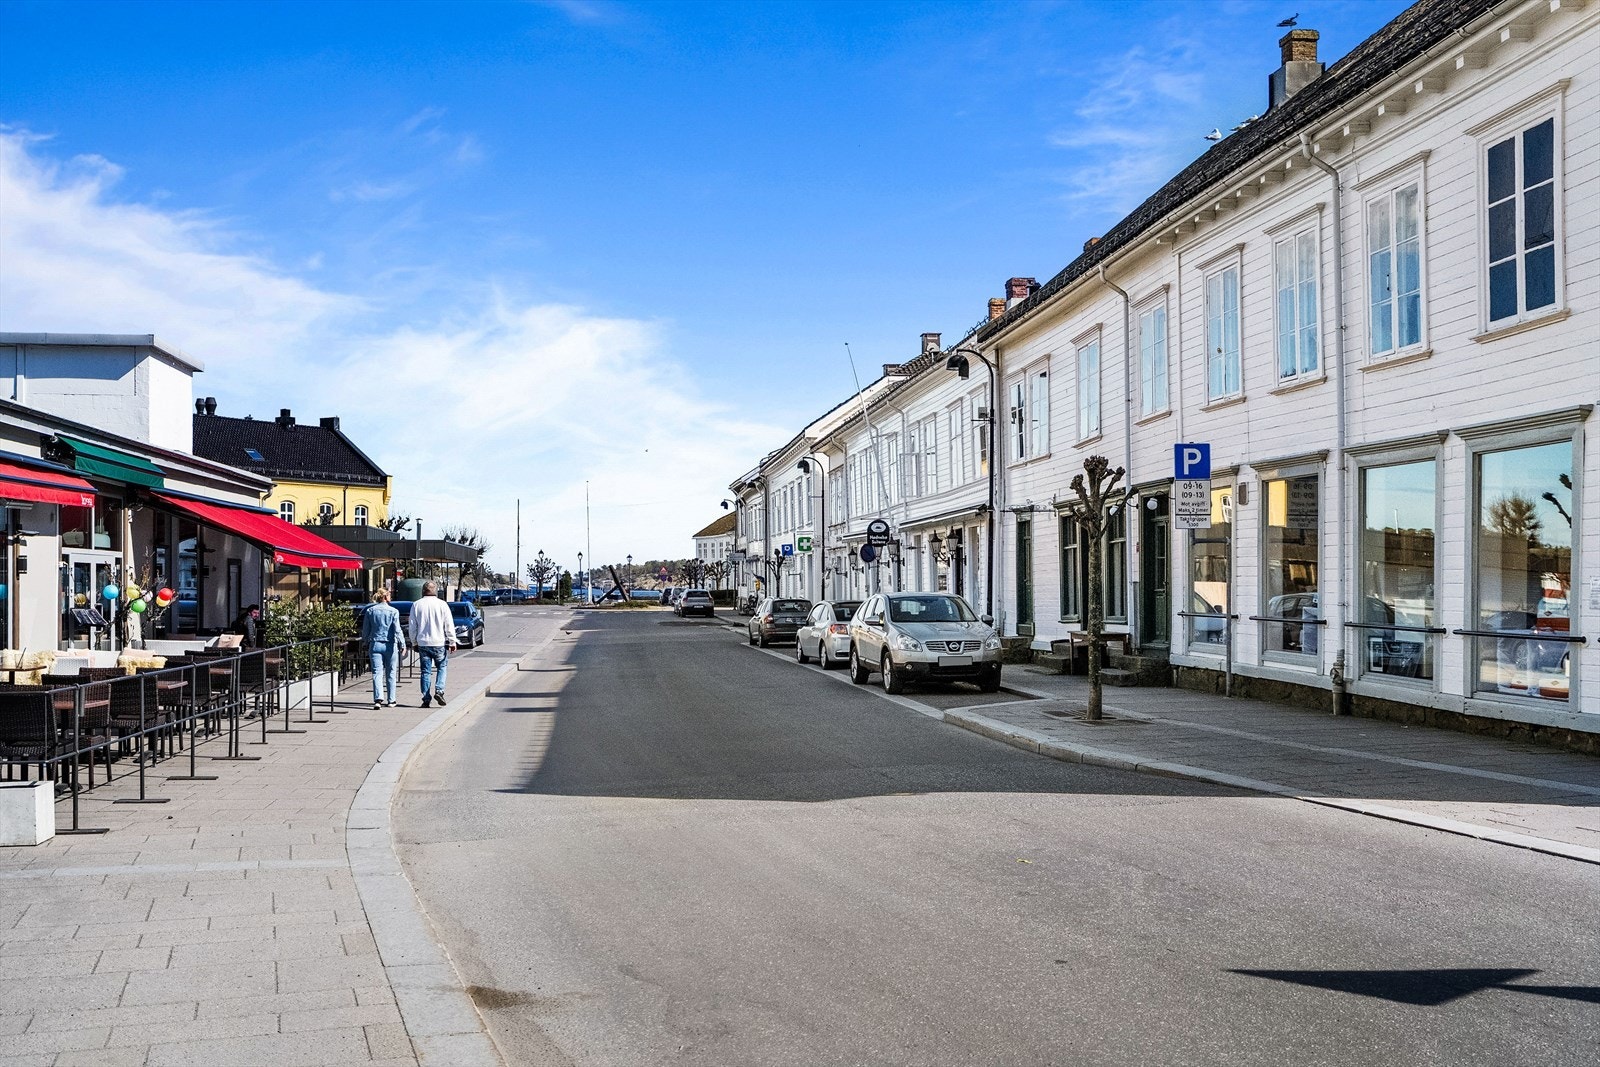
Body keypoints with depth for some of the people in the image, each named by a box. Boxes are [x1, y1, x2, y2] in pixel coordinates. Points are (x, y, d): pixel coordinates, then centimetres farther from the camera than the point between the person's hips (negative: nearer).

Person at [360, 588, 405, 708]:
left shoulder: (370, 611, 4)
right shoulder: (393, 611, -5)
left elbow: (365, 630, 9)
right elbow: (397, 630, -9)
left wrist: (365, 643, 22)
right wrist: (402, 644, -4)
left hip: (375, 644, 2)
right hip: (390, 645, -2)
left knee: (377, 673, -1)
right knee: (391, 674, 8)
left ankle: (378, 699, -17)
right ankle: (390, 700, 14)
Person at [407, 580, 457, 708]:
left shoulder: (416, 605, 2)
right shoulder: (442, 604, -4)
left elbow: (412, 627, 6)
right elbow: (449, 625, -3)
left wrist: (414, 643, 17)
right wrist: (452, 642, 3)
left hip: (423, 643, 2)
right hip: (439, 643, -2)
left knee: (426, 671, 6)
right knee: (441, 667, 14)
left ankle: (426, 699, 5)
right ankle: (439, 690, -4)